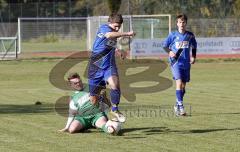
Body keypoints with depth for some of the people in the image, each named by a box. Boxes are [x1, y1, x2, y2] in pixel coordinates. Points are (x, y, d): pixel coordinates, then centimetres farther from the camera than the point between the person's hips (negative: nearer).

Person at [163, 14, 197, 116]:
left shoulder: (190, 35, 6)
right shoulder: (173, 35, -1)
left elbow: (194, 47, 21)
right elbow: (165, 45, 8)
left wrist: (193, 57, 6)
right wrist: (169, 52, -10)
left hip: (186, 63, 4)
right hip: (176, 62, -4)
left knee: (183, 86, 8)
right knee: (179, 83, -19)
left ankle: (177, 105, 25)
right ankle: (180, 106, -22)